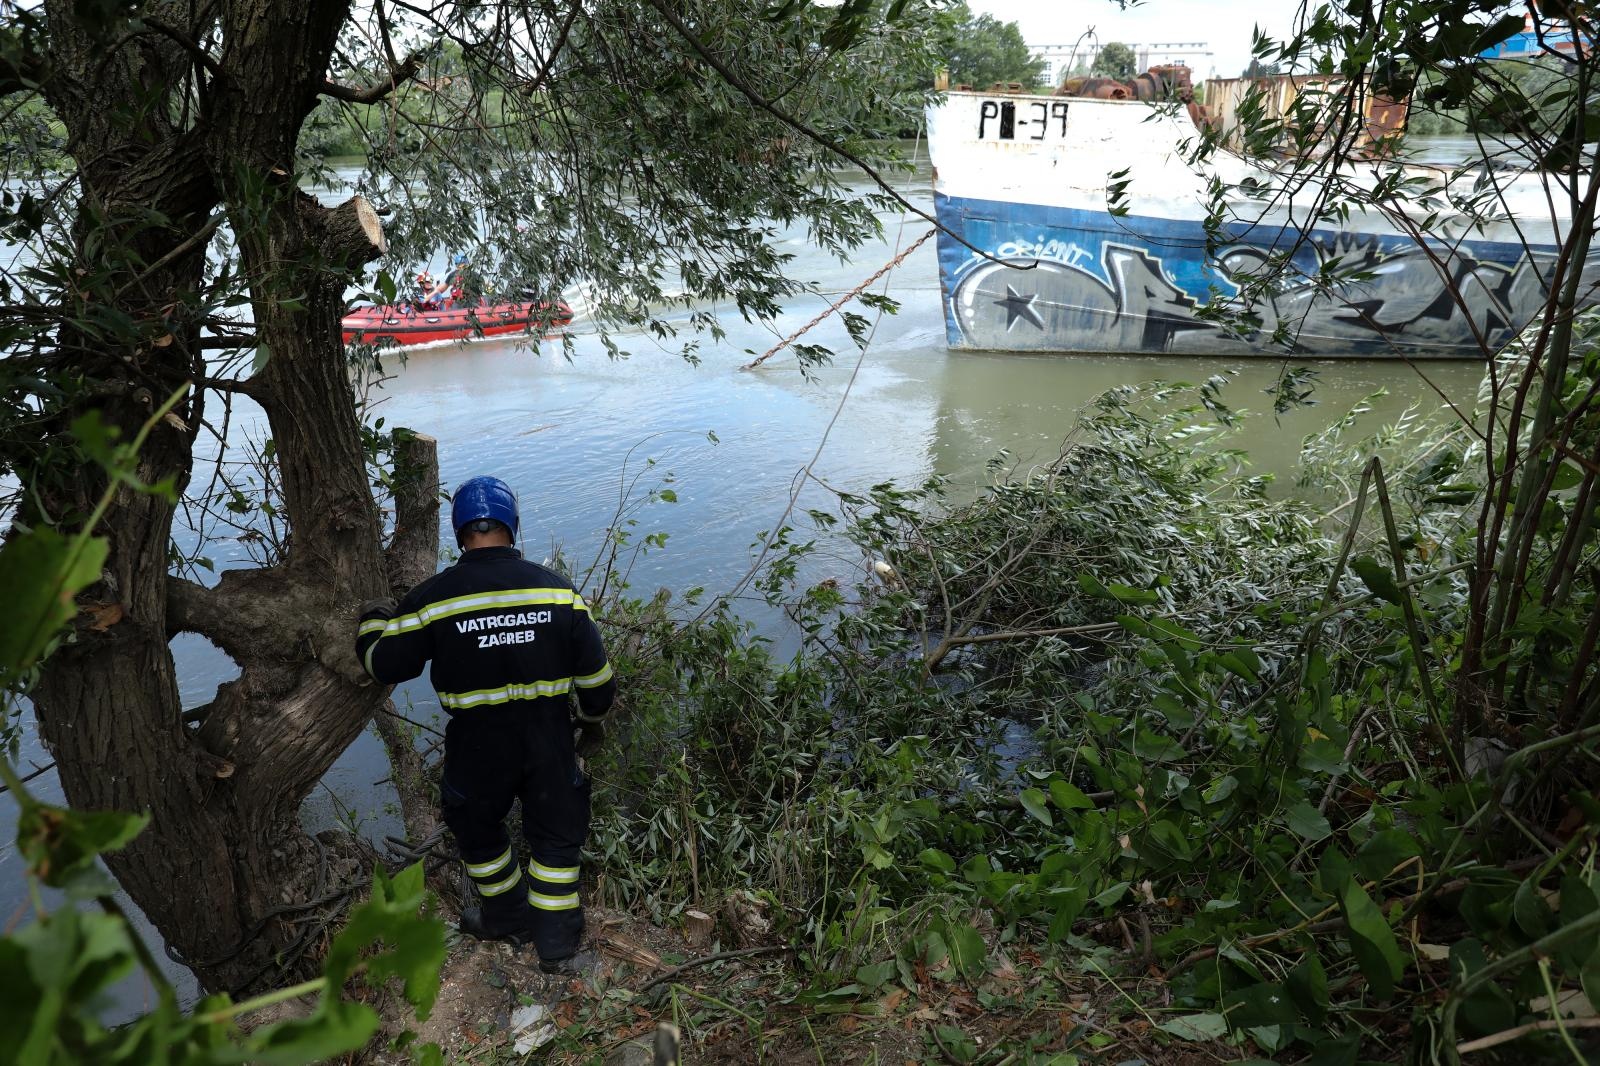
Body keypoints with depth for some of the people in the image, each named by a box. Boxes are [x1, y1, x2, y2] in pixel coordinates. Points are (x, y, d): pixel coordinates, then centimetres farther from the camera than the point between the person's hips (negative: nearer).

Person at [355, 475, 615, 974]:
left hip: (477, 745, -1)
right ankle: (557, 946, 24)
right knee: (556, 835, 18)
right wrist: (593, 718, 17)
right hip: (548, 740, 1)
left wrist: (372, 621, 20)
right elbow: (594, 670, -2)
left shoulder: (432, 598, -13)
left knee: (479, 829, 26)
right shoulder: (557, 588, -8)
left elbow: (384, 665, -1)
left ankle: (506, 917, 44)